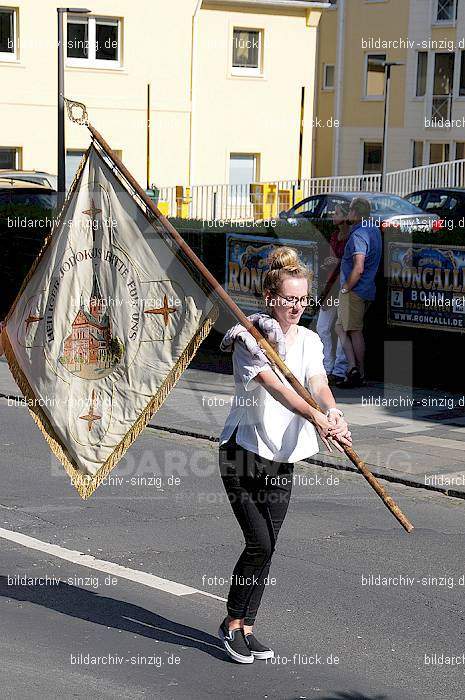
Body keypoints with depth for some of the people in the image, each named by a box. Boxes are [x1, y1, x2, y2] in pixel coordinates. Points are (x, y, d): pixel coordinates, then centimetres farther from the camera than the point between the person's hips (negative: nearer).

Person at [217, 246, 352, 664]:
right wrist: (316, 418, -41)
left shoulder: (309, 342, 6)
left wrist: (332, 412, -34)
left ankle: (245, 627, 20)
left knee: (267, 547, 8)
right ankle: (232, 622, 10)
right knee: (259, 543, -10)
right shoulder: (249, 338, -13)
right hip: (243, 453, -6)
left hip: (282, 458, 6)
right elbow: (275, 387, -27)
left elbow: (318, 384, -12)